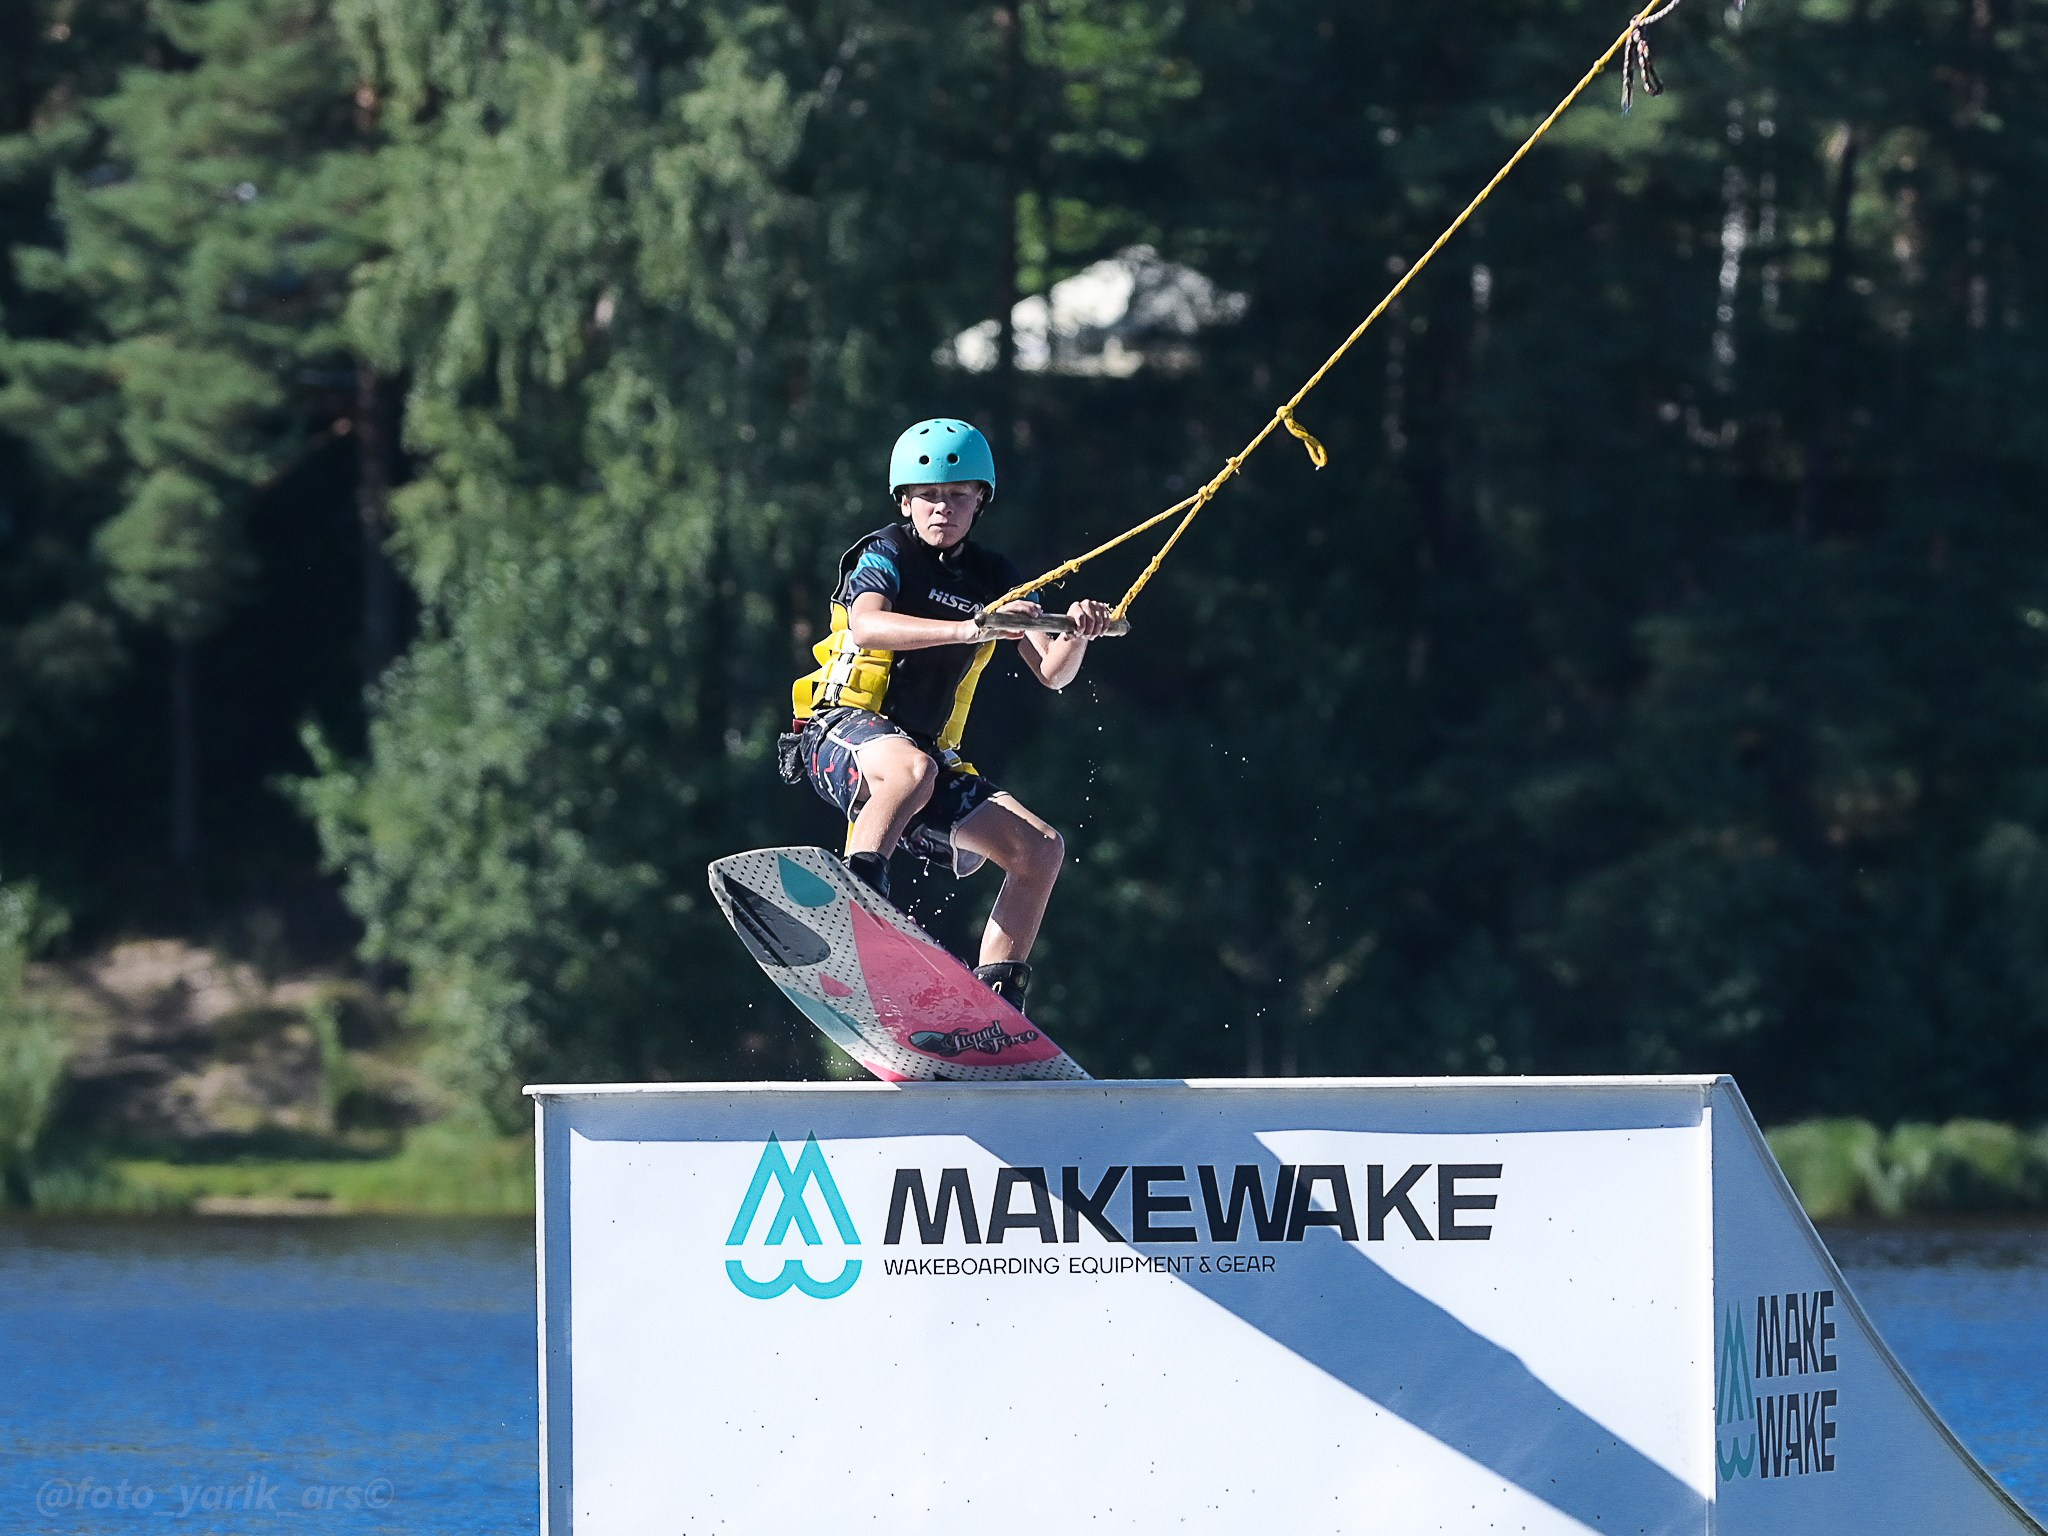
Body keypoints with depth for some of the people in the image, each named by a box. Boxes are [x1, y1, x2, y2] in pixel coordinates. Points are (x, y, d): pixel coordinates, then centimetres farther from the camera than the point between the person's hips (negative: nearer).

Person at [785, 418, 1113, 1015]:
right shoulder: (886, 555, -5)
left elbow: (1051, 673, 4)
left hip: (933, 753, 6)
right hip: (842, 730, -6)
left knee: (1042, 849, -7)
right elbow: (869, 626, -27)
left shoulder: (994, 579, 11)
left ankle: (992, 1002, -5)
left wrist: (1076, 636, -19)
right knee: (910, 767, -41)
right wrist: (967, 629, -39)